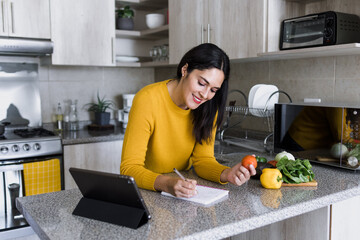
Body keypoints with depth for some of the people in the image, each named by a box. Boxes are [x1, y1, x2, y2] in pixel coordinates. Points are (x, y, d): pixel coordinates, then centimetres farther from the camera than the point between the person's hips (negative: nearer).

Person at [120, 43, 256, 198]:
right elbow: (129, 168, -23)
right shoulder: (147, 100, -22)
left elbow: (203, 159, -5)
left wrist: (227, 174, -25)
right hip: (145, 192, -1)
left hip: (181, 184, 2)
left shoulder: (208, 107, -7)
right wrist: (166, 184, -41)